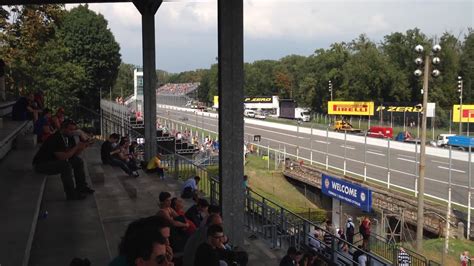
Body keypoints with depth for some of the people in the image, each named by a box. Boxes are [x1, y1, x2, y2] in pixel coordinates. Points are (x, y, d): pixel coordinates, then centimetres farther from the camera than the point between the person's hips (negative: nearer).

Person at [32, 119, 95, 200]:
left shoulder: (69, 138, 0)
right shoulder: (55, 139, -27)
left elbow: (74, 154, 6)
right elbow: (63, 157, -32)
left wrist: (82, 147, -14)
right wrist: (76, 147, -26)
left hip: (56, 161, 9)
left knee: (78, 161, 1)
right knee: (66, 165, -32)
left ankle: (81, 187, 8)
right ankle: (71, 194, -23)